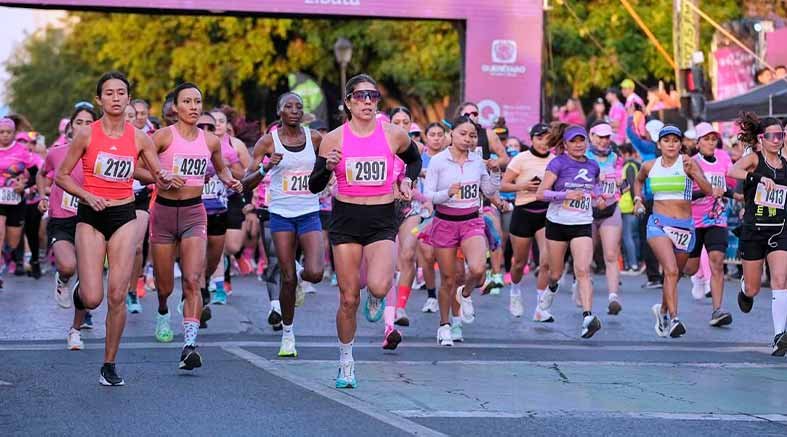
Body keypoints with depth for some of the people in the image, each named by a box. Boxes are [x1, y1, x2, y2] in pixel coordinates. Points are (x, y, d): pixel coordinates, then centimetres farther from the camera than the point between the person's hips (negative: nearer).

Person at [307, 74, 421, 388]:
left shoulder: (394, 135, 0)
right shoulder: (334, 138, -2)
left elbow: (415, 160, 21)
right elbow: (315, 186, 1)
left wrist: (407, 180, 2)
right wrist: (329, 167, -19)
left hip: (382, 221, 0)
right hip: (346, 220, 0)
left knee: (378, 286, -24)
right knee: (348, 299, 1)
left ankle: (376, 294, 15)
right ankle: (346, 363, 19)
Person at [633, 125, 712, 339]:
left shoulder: (688, 163, -5)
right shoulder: (649, 166, 4)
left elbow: (709, 191, -18)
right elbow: (639, 180, 28)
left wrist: (694, 173, -33)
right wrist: (637, 199, 12)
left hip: (685, 227, 1)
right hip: (659, 224, -1)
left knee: (675, 275, 15)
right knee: (671, 271, -22)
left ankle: (662, 310, 41)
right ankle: (673, 319, -26)